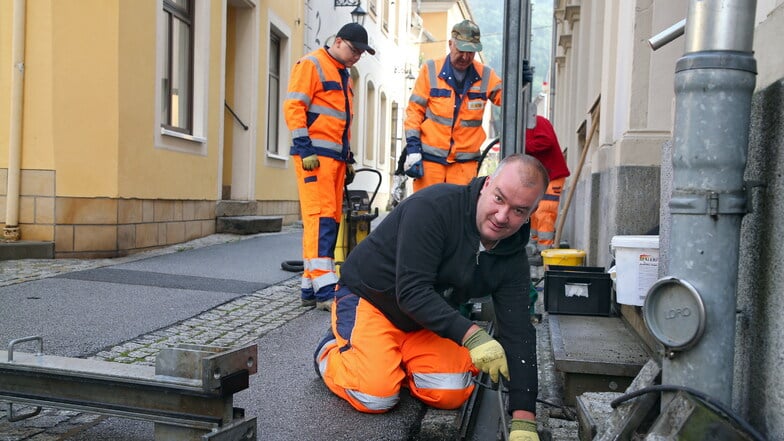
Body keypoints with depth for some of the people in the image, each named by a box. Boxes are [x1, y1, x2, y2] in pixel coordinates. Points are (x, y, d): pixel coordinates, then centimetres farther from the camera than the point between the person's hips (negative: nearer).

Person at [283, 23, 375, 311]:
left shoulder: (344, 76, 25)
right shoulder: (311, 65, -2)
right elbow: (293, 106, -11)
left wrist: (348, 158, 23)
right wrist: (304, 148, -18)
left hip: (336, 157, 9)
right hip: (315, 154, -9)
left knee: (331, 220, 5)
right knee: (320, 218, -14)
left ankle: (310, 287, 9)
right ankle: (324, 290, -17)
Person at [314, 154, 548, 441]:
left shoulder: (514, 260, -11)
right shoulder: (434, 206, -29)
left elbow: (518, 334, -12)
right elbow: (411, 291, -31)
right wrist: (471, 335, -40)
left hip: (427, 321, 6)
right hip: (367, 298, -5)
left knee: (452, 394, -14)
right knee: (376, 396, -22)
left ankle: (394, 359, 14)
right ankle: (331, 350, 9)